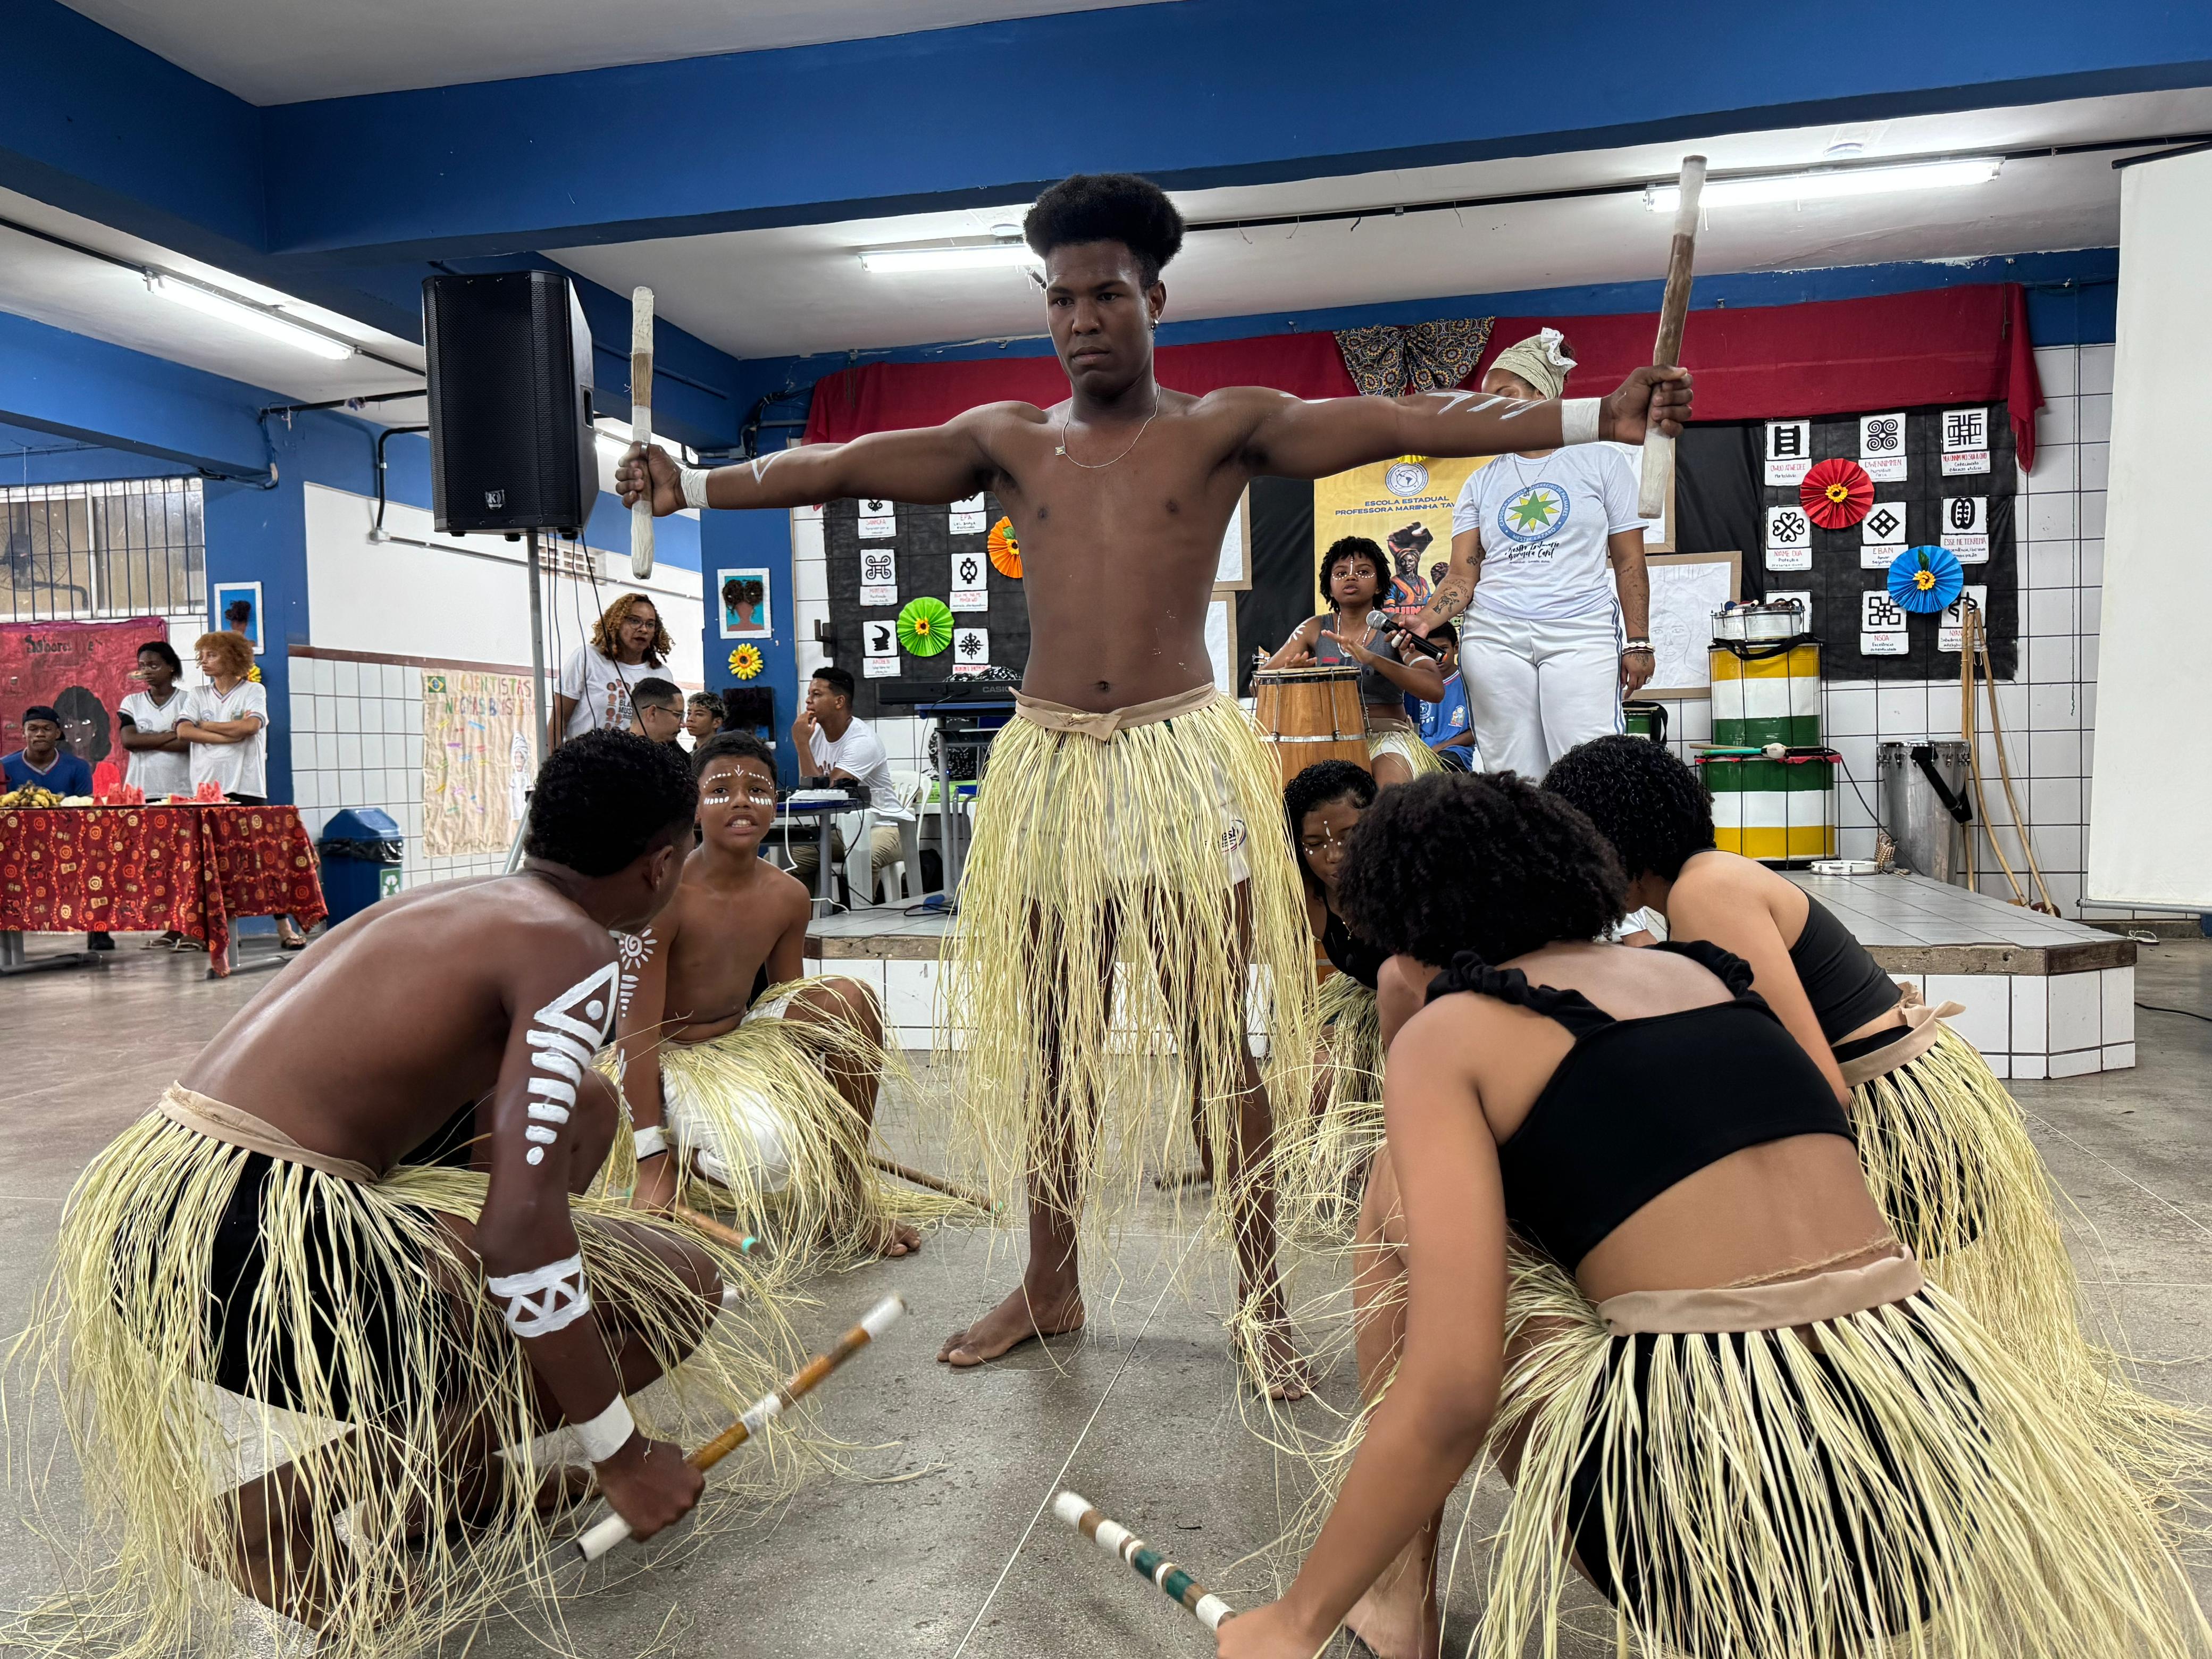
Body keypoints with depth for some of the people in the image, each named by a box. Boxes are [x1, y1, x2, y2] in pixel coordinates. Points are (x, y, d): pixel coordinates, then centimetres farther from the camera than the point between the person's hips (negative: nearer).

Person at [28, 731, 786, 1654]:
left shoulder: (462, 904, 16)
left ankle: (459, 1435, 18)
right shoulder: (572, 947, -11)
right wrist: (621, 1455, -9)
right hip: (252, 1256, -9)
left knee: (580, 1105, 20)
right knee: (679, 1284, -5)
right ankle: (276, 1520, -3)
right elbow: (519, 1225, -19)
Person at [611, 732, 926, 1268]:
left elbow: (788, 1005, 8)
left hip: (745, 1041, 7)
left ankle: (848, 1194, -6)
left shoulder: (787, 898, -4)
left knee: (850, 1000, -17)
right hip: (672, 1061, -7)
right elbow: (638, 1031, -22)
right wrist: (652, 1163, -25)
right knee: (770, 1154, -34)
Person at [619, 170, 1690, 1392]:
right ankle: (1049, 1288, 28)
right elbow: (847, 466, 9)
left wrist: (1596, 419, -14)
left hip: (1182, 758, -3)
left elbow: (1402, 423, -6)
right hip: (1046, 761, 3)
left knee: (1221, 1040, 1)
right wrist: (694, 487, 3)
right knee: (1049, 1038, 11)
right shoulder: (1009, 441, 12)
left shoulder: (1223, 428, 3)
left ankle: (1262, 1306, 16)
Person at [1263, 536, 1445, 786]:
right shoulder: (1314, 630, 7)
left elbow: (1435, 690, -15)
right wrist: (1290, 671, -19)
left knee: (1391, 790, -32)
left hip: (1388, 735, -2)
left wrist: (1372, 659, -28)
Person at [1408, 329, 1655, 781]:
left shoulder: (1601, 463, 9)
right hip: (1494, 639, 2)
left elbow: (1630, 563, 7)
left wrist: (1638, 642, 1)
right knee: (1510, 775, 0)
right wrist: (1424, 624, -12)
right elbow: (1462, 576, 6)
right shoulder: (1482, 482, 15)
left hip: (1581, 637, -2)